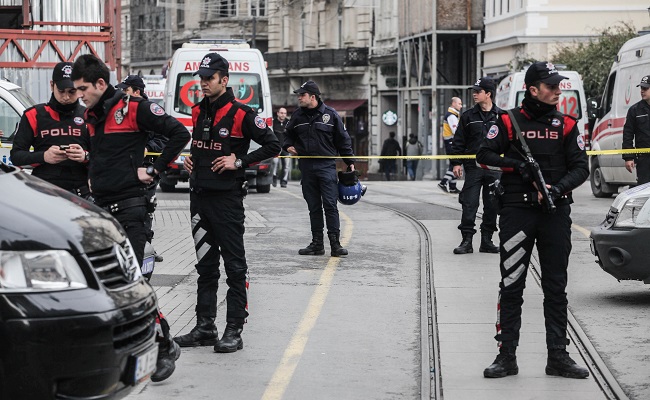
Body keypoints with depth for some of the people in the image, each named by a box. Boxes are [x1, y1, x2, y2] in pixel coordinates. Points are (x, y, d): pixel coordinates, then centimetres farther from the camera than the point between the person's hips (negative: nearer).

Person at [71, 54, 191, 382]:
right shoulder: (90, 117, 15)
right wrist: (93, 175, 14)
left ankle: (165, 345, -3)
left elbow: (180, 134, -10)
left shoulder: (134, 108, -9)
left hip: (130, 206, -8)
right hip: (101, 207, 8)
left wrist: (155, 169, -9)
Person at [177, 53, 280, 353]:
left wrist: (239, 161, -13)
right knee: (205, 265, 12)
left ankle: (234, 331, -2)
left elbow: (272, 146, -8)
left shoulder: (241, 114, -8)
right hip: (199, 195, 7)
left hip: (227, 198, -7)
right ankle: (205, 327, 18)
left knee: (234, 266, -3)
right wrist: (190, 158, 11)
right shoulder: (198, 112, 13)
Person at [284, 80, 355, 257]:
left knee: (330, 205, -9)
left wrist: (350, 162, 5)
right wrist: (288, 146, 5)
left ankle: (335, 243, -8)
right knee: (314, 207, 8)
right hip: (306, 166, 4)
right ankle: (317, 243, 13)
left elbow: (343, 140, 6)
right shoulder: (298, 116, 10)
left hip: (327, 165, -4)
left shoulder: (330, 114, 1)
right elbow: (289, 134, 26)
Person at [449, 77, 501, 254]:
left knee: (492, 205, 5)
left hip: (494, 168, 0)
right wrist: (456, 163, -1)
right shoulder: (468, 116, 6)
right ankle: (466, 241, 0)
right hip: (473, 167, 0)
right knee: (469, 205, -4)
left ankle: (486, 241, 14)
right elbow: (458, 141, 7)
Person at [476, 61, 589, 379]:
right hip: (517, 212, -2)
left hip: (556, 212, 2)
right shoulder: (509, 122, 1)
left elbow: (581, 167, 2)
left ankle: (558, 356, 12)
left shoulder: (566, 125, 7)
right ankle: (506, 356, 6)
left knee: (556, 287, 6)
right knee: (511, 285, 1)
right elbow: (484, 155, 0)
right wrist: (516, 165, -14)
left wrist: (557, 188, -14)